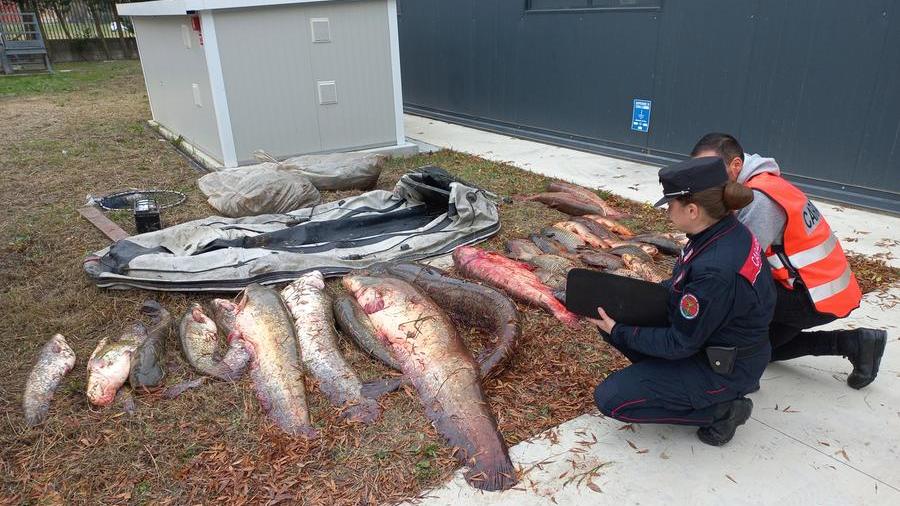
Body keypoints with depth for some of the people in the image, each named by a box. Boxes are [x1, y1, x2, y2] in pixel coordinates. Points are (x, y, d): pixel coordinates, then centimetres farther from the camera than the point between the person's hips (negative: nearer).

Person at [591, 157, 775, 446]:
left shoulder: (716, 269, -35)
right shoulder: (725, 230, -8)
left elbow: (679, 344, -23)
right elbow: (680, 285, 9)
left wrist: (619, 332, -13)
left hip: (725, 368, -9)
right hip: (709, 335, 9)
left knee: (610, 399, -8)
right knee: (614, 320, 5)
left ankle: (719, 408, 0)